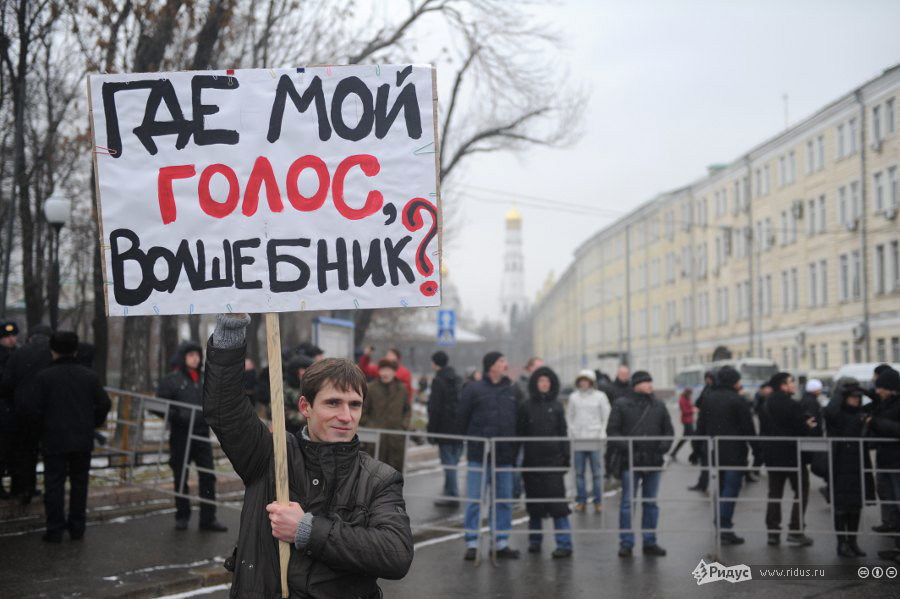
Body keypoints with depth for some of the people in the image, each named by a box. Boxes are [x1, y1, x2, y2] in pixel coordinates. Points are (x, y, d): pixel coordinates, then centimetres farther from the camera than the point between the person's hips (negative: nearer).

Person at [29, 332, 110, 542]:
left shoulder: (44, 376, -8)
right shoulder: (89, 376, 0)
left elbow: (36, 410, -9)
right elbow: (104, 405, 0)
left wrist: (41, 429, 9)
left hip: (54, 440, -3)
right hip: (83, 440, 3)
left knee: (54, 483, 5)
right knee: (79, 482, 12)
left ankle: (55, 529, 3)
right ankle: (77, 527, 15)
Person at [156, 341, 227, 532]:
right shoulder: (171, 380, -2)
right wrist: (174, 415, -21)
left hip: (202, 434, 3)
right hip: (180, 435, -3)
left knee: (208, 476, 1)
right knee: (180, 477, 6)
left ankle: (208, 518, 6)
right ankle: (182, 517, 18)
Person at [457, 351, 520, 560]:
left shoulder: (512, 392, 10)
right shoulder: (474, 389, -2)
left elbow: (519, 421, 13)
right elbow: (462, 418, 0)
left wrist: (514, 448, 7)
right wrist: (470, 441, 1)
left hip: (505, 456, 4)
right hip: (479, 456, -4)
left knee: (503, 501, 9)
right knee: (474, 501, -2)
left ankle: (501, 543, 17)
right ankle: (472, 544, 5)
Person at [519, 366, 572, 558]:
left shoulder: (556, 406, 7)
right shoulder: (525, 406, 4)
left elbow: (563, 433, 8)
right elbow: (519, 434, 3)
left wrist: (566, 456, 1)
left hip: (553, 459, -1)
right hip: (532, 461, 1)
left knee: (558, 502, -7)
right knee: (534, 501, 8)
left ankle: (564, 544, -6)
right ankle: (534, 540, 23)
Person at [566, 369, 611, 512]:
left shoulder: (600, 396, 2)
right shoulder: (574, 397, 9)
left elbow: (606, 416, 3)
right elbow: (569, 416, 15)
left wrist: (601, 433, -4)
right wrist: (573, 431, 4)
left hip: (595, 440, -2)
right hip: (578, 440, 2)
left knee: (596, 472, -2)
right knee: (579, 472, 3)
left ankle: (598, 502, 4)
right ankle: (581, 500, 10)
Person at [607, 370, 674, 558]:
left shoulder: (658, 406, 10)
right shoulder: (621, 405, -1)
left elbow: (668, 430, 15)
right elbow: (612, 431, -3)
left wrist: (664, 446, -3)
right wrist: (625, 447, -16)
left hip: (654, 461, 4)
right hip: (631, 461, -4)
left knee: (651, 503, 10)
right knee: (628, 502, -1)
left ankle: (650, 542, 18)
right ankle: (626, 543, 5)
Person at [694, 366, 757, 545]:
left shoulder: (708, 399, 9)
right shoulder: (738, 401, -9)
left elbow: (701, 426, 11)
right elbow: (748, 429, -10)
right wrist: (756, 450, -3)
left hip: (713, 452, 6)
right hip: (734, 453, -6)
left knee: (720, 489, 17)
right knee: (731, 489, -5)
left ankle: (720, 526, 22)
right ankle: (725, 529, -10)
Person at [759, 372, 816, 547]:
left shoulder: (765, 406, 8)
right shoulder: (793, 405, -15)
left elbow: (763, 431, 10)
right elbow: (801, 429, -17)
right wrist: (808, 426, 3)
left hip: (772, 456, 6)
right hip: (793, 455, -6)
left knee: (774, 493, 10)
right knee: (801, 492, 3)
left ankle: (773, 532, 9)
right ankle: (795, 531, -2)